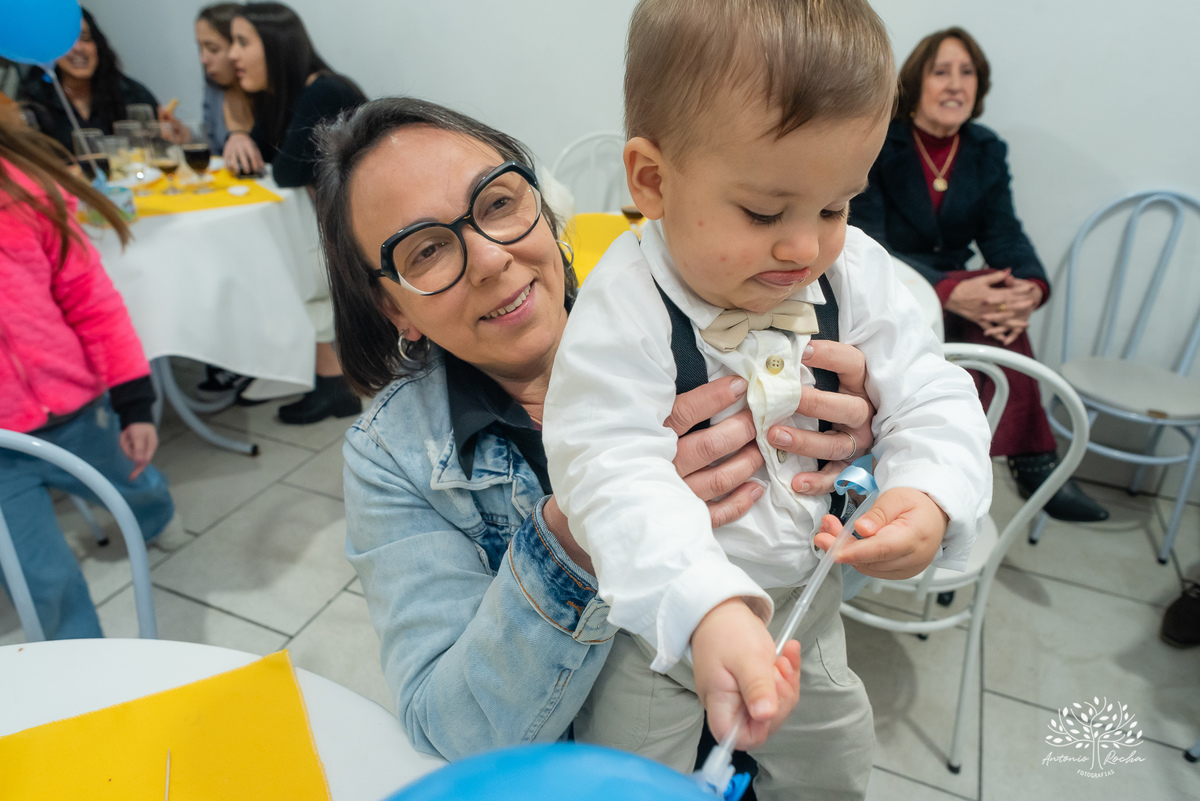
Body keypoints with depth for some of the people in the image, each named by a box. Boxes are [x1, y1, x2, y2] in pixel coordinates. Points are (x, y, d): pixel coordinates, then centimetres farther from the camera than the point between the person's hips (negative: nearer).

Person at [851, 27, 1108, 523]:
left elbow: (1004, 233, -4)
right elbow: (866, 248, -22)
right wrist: (949, 291, -37)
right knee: (991, 291, -31)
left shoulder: (987, 151, 5)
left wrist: (1032, 286, -29)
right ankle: (1033, 460, -21)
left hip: (953, 292, 4)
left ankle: (1030, 463, -23)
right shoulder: (876, 145, -11)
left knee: (1001, 301, -29)